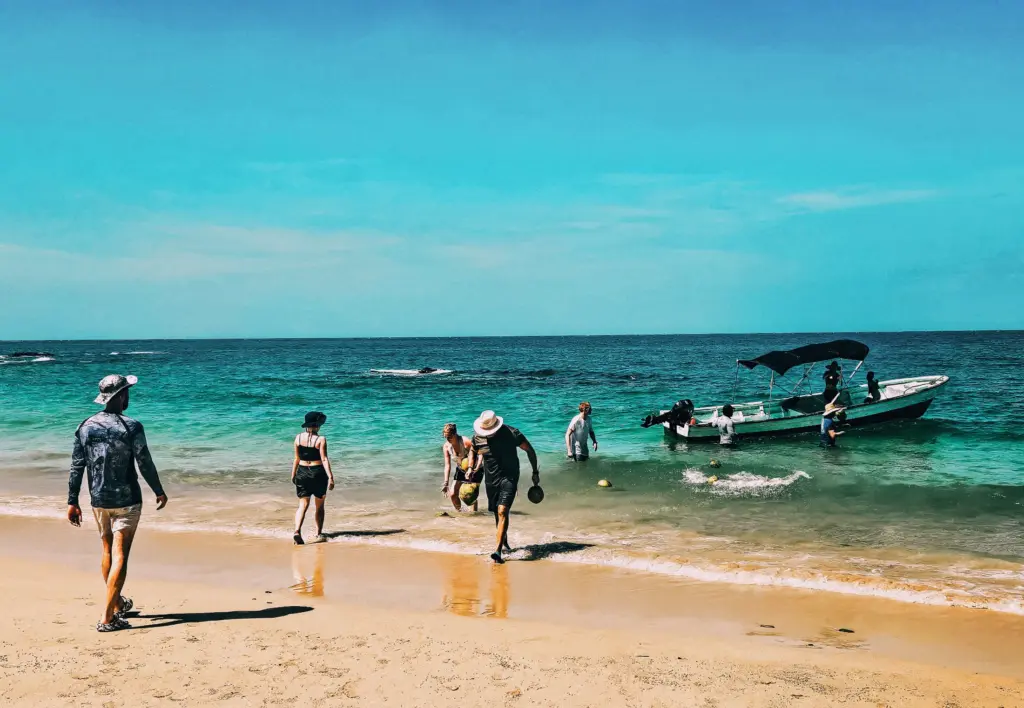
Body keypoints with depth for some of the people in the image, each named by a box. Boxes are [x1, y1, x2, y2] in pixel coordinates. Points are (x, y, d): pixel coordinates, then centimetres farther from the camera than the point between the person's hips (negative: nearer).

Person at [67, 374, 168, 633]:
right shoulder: (131, 427, -14)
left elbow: (77, 467, 2)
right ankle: (107, 618, -9)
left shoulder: (86, 427, 0)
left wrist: (72, 502, 8)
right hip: (126, 500, -5)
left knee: (108, 551, 20)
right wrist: (159, 492, 4)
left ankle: (117, 604, 37)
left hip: (99, 500, 5)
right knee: (120, 556, -4)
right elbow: (145, 465, -11)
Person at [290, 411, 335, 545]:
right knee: (319, 506, 13)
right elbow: (324, 459, -16)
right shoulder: (321, 439, -11)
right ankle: (319, 534, 21)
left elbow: (296, 458, 7)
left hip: (302, 473, 3)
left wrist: (293, 474, 18)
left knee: (302, 505, 4)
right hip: (318, 473, -3)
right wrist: (330, 476, -16)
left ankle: (297, 531, -17)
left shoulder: (298, 437, 0)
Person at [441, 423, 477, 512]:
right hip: (460, 470, 5)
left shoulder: (466, 442, -28)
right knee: (452, 494, -1)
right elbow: (447, 465, -10)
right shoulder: (446, 446, -13)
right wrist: (446, 483, -16)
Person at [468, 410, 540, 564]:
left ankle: (498, 550, -25)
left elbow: (530, 450, -2)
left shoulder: (512, 434, -15)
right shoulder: (478, 438, -5)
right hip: (491, 480, 4)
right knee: (497, 513, 13)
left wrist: (535, 472, 2)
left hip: (509, 478, -4)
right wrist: (470, 468, 6)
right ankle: (504, 542, 37)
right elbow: (472, 451, 19)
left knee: (502, 511, -19)